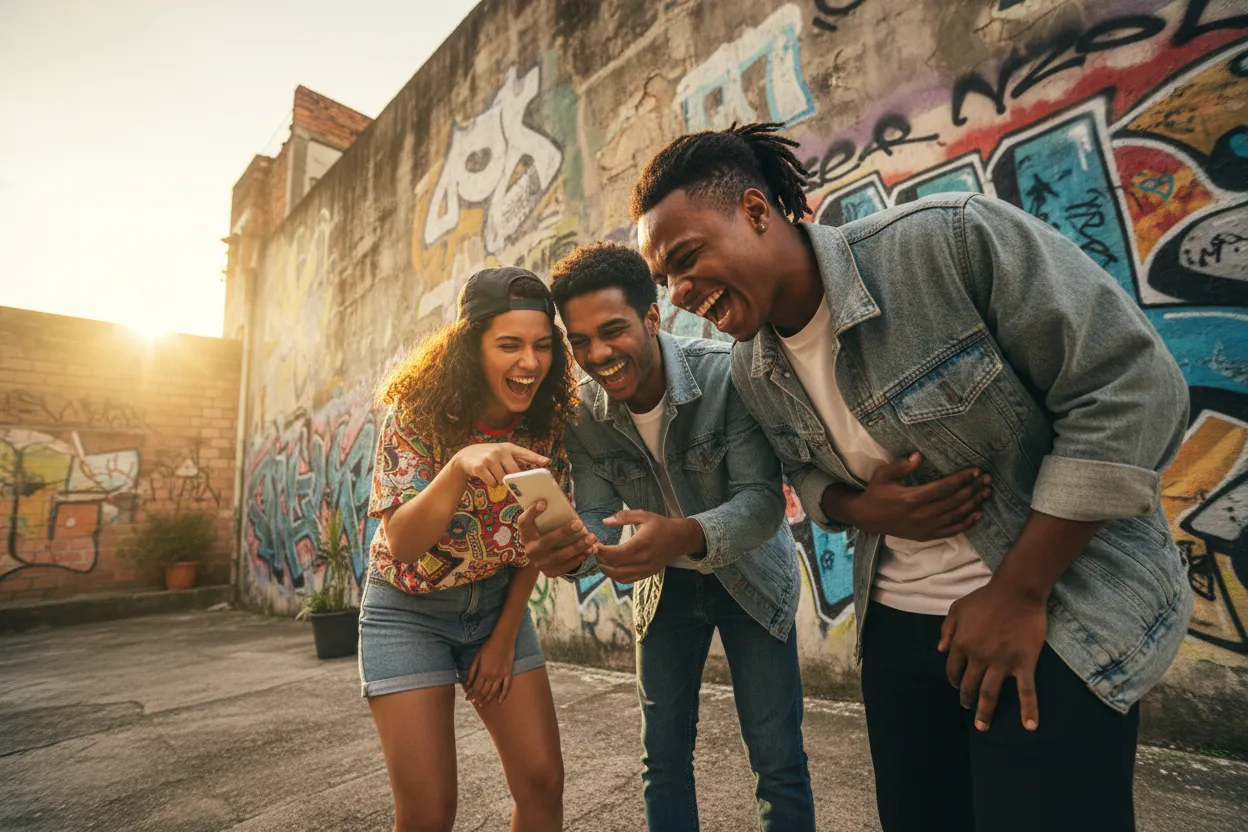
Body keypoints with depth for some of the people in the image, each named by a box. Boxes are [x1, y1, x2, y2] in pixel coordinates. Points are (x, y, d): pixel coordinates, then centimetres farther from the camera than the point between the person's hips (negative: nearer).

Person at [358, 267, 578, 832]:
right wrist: (459, 467, -44)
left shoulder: (549, 425, -11)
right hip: (408, 612, -3)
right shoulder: (418, 416, -19)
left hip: (498, 606, 3)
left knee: (543, 783, 2)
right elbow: (401, 543, -27)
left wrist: (505, 637, 2)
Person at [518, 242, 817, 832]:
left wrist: (686, 534, -51)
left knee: (777, 761, 5)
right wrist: (567, 551, -40)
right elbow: (597, 516, -17)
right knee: (663, 757, 15)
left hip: (751, 574, -3)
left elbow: (763, 498, -31)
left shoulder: (727, 374, -28)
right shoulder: (583, 412, -16)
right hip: (665, 584, 3)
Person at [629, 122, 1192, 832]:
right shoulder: (753, 372, -3)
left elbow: (1134, 390, -18)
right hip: (896, 624, 5)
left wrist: (1017, 594, -18)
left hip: (1056, 618, -4)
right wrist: (861, 509, -12)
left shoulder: (953, 239, -21)